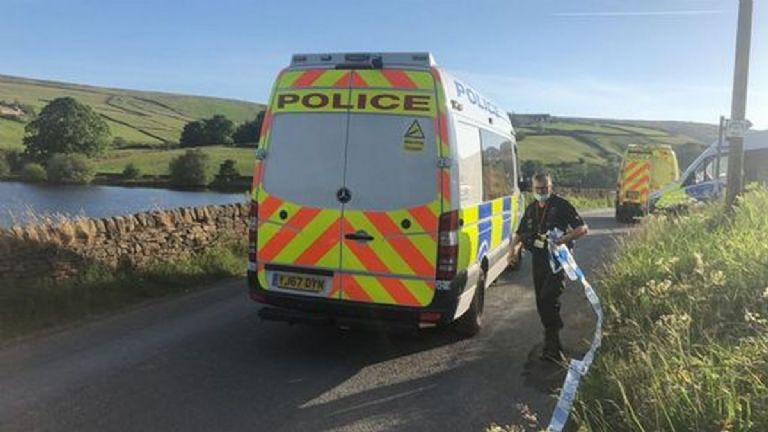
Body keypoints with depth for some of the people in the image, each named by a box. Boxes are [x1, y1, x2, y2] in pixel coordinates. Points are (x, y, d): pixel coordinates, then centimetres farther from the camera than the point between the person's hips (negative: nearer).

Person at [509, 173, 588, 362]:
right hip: (538, 259, 7)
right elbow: (520, 233, 20)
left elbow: (583, 228, -8)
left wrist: (564, 239, -24)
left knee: (549, 299, -19)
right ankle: (553, 345, 21)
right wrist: (514, 248, -1)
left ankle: (552, 346, -14)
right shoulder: (531, 209, 14)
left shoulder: (561, 205, -6)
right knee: (541, 302, 9)